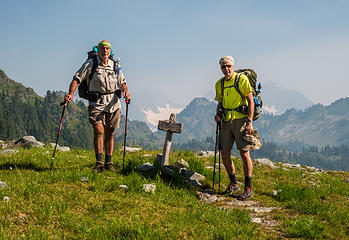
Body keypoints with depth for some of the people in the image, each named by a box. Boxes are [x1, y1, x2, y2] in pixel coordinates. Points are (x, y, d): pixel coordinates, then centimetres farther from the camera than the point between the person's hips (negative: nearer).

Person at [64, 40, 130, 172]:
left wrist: (125, 91, -5)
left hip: (113, 103, 4)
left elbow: (122, 83, 18)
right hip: (96, 103, -3)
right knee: (99, 130, -16)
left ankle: (108, 162, 15)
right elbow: (77, 79, -4)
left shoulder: (115, 65, 10)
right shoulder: (90, 64, -1)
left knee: (110, 133, 5)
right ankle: (99, 162, -8)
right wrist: (71, 94, -19)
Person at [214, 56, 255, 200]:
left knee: (244, 152, -8)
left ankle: (248, 188, -3)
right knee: (225, 153, 4)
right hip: (226, 121, 6)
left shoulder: (241, 79, -6)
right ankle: (233, 183, 20)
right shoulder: (219, 84, 11)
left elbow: (250, 101, -8)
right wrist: (218, 114, 0)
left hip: (240, 119, -6)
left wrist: (249, 122, -15)